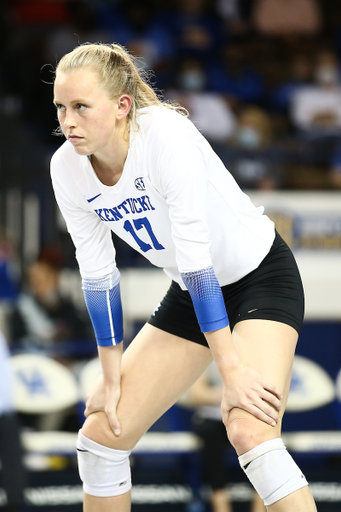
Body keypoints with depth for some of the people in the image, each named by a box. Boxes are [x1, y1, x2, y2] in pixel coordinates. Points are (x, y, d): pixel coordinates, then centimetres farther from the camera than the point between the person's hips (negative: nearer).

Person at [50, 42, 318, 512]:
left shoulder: (164, 133, -30)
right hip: (192, 293, 7)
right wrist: (112, 376, 1)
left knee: (249, 433, -28)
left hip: (261, 275, -7)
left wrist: (231, 369, -32)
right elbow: (98, 275, -1)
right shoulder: (68, 168, -11)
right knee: (102, 434, 3)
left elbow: (194, 253, -32)